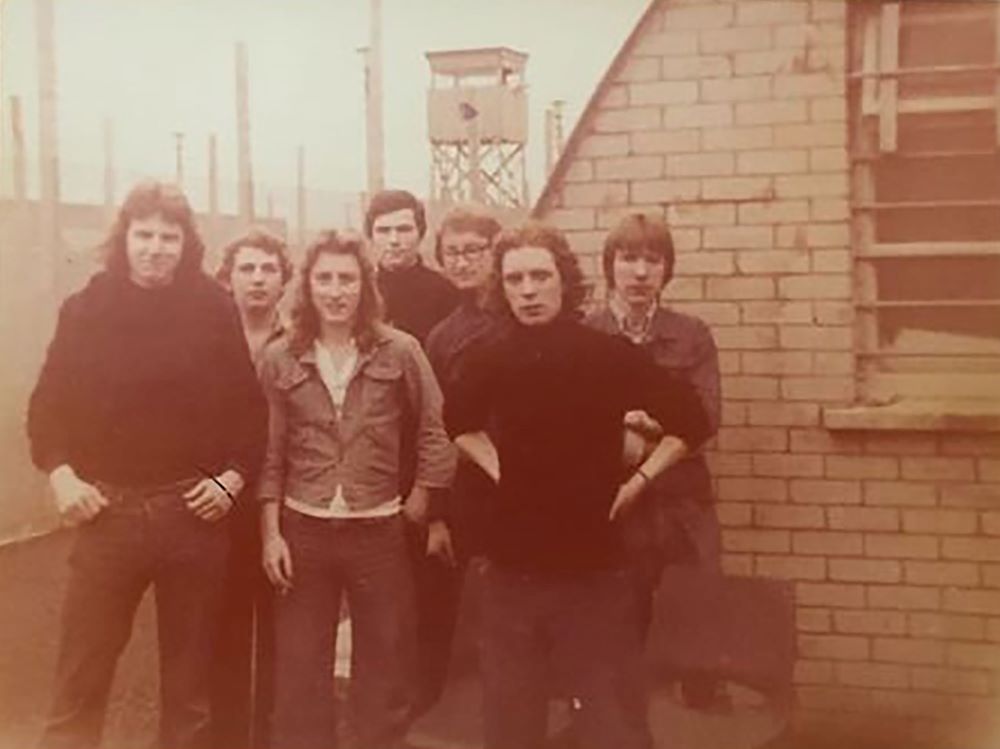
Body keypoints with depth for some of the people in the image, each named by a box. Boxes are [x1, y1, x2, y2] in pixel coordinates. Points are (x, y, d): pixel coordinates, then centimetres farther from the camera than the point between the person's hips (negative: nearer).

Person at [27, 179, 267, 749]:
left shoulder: (214, 309, 1)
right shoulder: (85, 310, 3)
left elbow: (250, 407, 4)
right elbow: (48, 404, 6)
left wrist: (234, 478, -6)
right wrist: (61, 474, -7)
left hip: (195, 511, 0)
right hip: (109, 511, 0)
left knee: (191, 680, 13)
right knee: (80, 681, 3)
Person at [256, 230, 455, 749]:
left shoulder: (400, 351, -4)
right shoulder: (280, 358, 1)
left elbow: (434, 430, 2)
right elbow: (269, 452, 2)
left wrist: (422, 501, -1)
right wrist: (270, 533, -2)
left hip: (378, 530, -1)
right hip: (303, 529, 1)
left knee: (385, 667, 11)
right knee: (298, 671, 9)